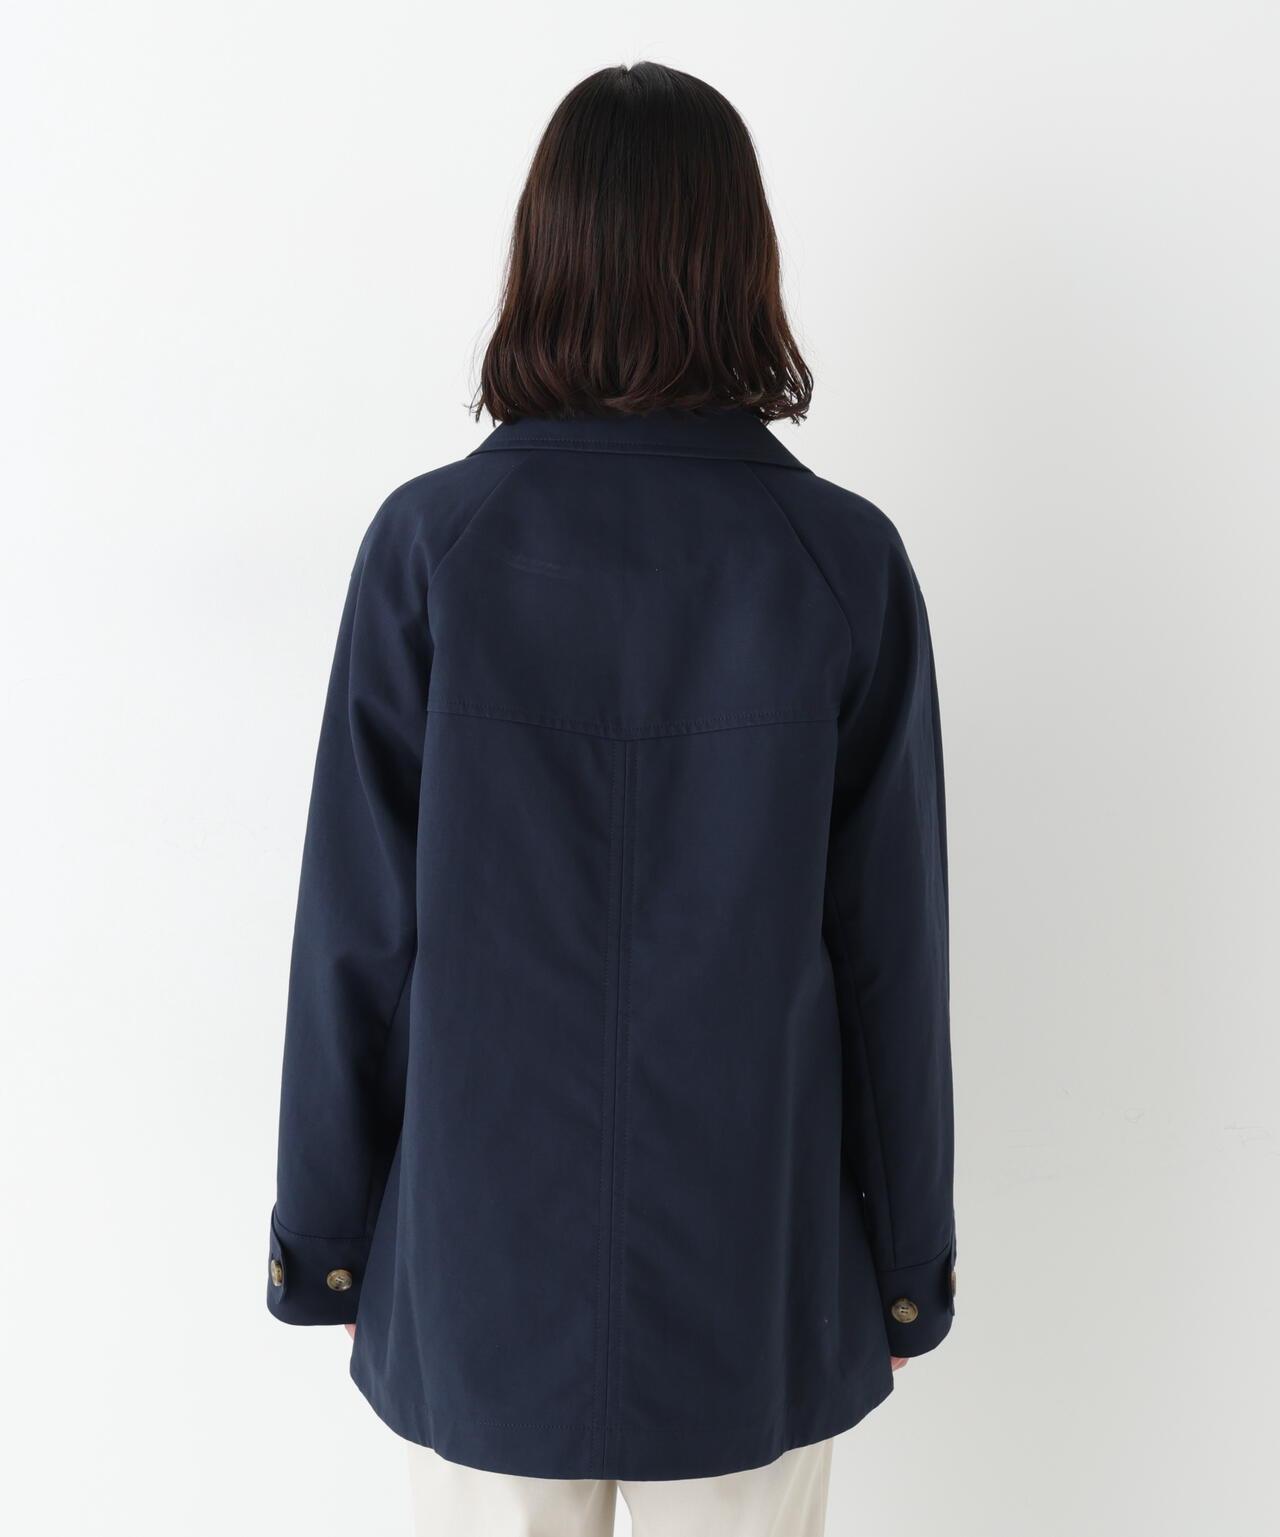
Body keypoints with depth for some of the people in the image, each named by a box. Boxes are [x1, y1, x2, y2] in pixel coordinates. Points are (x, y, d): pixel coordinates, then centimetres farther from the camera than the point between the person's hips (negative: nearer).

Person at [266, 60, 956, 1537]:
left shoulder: (430, 542, -13)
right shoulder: (844, 560, -11)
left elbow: (356, 928, -8)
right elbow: (891, 943, -6)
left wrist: (324, 1224, 5)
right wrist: (906, 1253, 7)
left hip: (483, 1249, 0)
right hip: (750, 1254, 1)